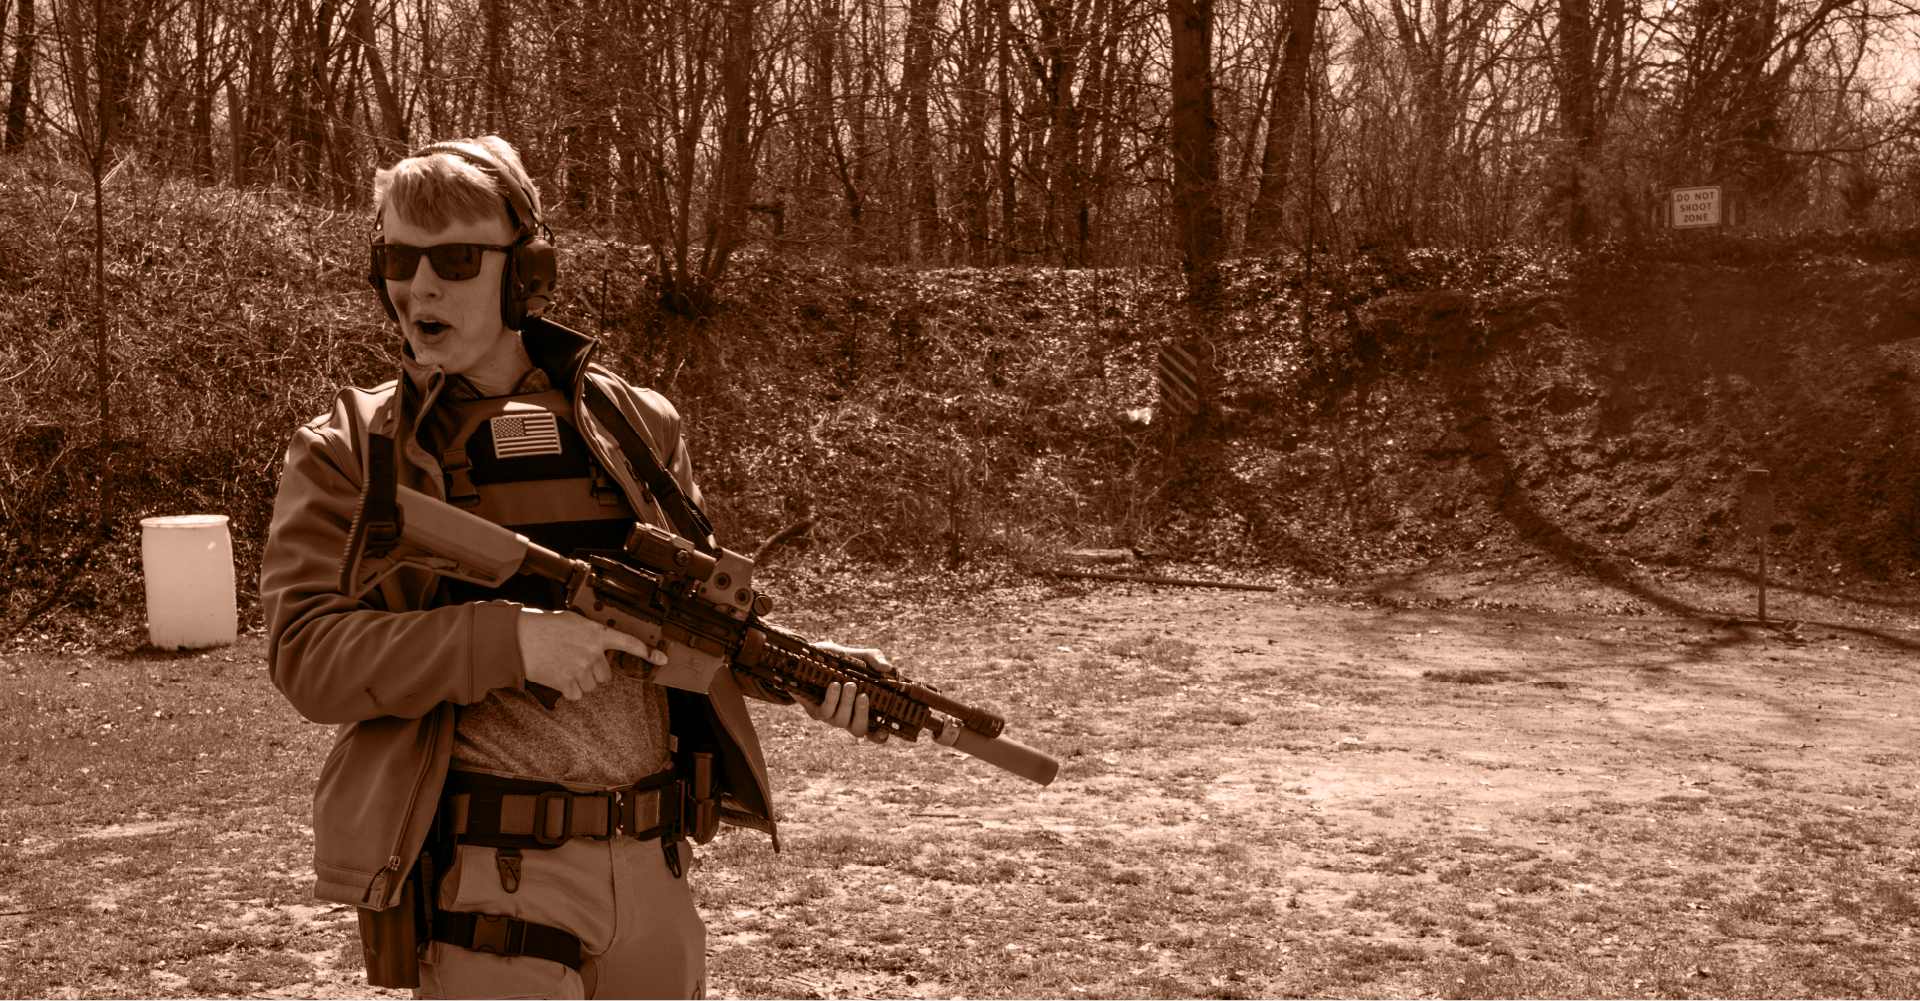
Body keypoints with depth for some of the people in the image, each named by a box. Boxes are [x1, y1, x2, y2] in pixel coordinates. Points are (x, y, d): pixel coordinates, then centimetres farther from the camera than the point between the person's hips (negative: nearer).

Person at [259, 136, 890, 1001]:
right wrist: (509, 639, -23)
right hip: (485, 888, -3)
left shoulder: (636, 426, 8)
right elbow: (309, 655, -11)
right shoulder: (345, 453, -1)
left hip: (653, 872, 4)